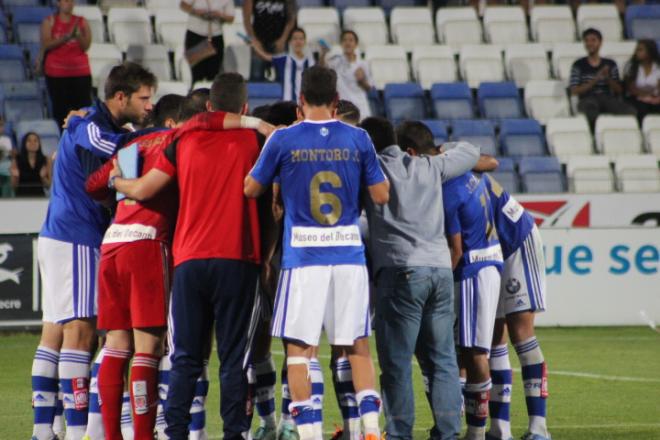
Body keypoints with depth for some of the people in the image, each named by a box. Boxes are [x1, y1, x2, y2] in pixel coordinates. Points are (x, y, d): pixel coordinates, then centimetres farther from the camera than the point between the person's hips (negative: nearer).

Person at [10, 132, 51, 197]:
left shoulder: (45, 161, 4)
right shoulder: (17, 161, 1)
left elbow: (48, 186, 6)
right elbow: (14, 185, 4)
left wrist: (43, 177, -13)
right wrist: (15, 176, -16)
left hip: (39, 196, 1)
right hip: (22, 196, -1)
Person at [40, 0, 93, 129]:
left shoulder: (81, 22, 7)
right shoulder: (49, 21, 3)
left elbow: (86, 46, 1)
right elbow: (46, 44, -8)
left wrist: (78, 35, -19)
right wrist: (66, 37, -20)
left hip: (80, 71, 1)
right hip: (56, 73, -1)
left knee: (83, 105, -6)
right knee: (60, 106, -1)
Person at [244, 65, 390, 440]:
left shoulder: (283, 140, -3)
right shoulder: (358, 139, 2)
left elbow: (251, 189, 6)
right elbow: (382, 195, 5)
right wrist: (378, 175, 23)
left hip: (303, 255, -2)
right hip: (349, 254, 2)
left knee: (299, 347, 4)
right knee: (358, 344, 10)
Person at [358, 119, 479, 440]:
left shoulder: (371, 169, 6)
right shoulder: (429, 167, 18)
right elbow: (470, 153, 31)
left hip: (401, 271, -4)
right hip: (441, 268, 5)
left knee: (396, 362, -1)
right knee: (442, 360, 9)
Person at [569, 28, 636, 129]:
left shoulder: (610, 64, 17)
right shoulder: (578, 65, 11)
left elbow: (619, 90, 13)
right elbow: (574, 91, 2)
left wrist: (608, 78, -6)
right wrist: (595, 80, -9)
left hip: (607, 98, 2)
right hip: (587, 99, -2)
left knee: (630, 111, -30)